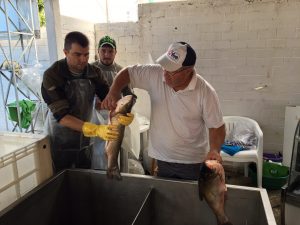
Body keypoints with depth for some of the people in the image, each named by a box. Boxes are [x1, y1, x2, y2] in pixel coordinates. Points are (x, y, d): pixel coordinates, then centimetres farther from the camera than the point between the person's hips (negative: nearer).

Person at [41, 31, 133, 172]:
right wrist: (95, 130, -39)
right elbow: (62, 116, -26)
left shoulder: (94, 72, -6)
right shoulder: (52, 75, -19)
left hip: (84, 139, 4)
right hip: (60, 143, -3)